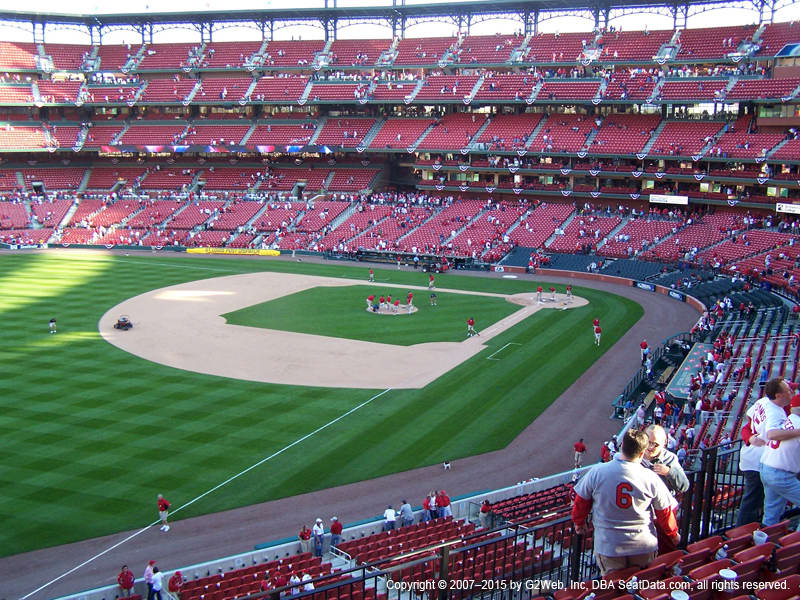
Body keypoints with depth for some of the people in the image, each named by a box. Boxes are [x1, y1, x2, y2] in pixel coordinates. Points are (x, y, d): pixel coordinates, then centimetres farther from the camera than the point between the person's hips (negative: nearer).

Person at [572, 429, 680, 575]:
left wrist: (579, 522, 20)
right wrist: (674, 534, 19)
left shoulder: (597, 472, -12)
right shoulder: (651, 478, -12)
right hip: (644, 546, 1)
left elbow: (581, 501, 0)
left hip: (608, 545, 0)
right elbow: (665, 512, -1)